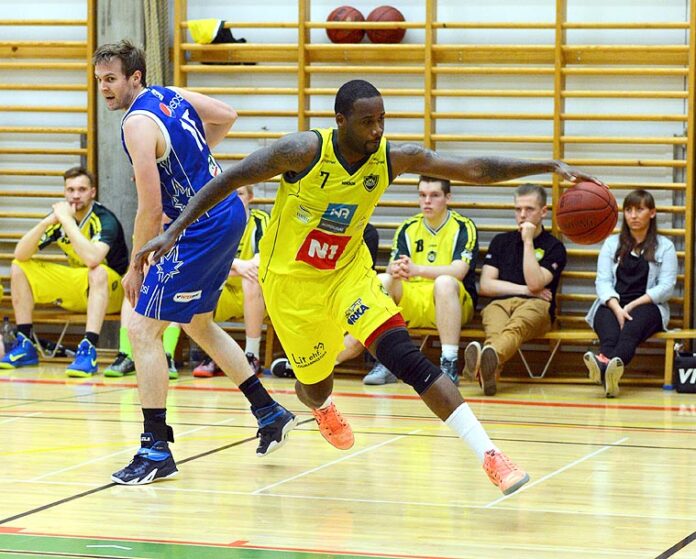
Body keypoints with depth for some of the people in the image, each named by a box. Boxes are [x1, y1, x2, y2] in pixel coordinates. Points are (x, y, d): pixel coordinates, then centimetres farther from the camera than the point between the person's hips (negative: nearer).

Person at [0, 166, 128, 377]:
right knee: (18, 269, -4)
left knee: (98, 272, -39)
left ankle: (88, 350, -43)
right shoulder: (59, 214, -5)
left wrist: (67, 220, -34)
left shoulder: (104, 219, -21)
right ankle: (24, 345, -4)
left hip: (110, 289, -6)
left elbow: (93, 259, -42)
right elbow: (20, 254, -11)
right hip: (75, 285, 6)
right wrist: (47, 222, -25)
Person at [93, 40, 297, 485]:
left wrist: (136, 266, -10)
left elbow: (151, 210, -21)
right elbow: (228, 116, 25)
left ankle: (156, 451, -7)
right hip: (230, 214, 10)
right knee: (198, 323, 25)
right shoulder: (172, 95, 8)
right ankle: (270, 412, 31)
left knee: (143, 329, -7)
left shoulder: (138, 124, -19)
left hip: (202, 228, -10)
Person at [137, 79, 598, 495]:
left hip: (349, 270, 2)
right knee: (316, 385, 12)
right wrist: (173, 232, -20)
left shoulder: (394, 158, -15)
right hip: (292, 280, -2)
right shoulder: (305, 151, -24)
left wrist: (550, 166, -25)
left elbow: (475, 169, -15)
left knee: (407, 358, -17)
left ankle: (489, 455, -21)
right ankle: (321, 407, 54)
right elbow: (229, 180, -15)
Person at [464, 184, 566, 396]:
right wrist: (526, 290, 4)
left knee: (516, 326, -42)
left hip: (535, 306, -2)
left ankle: (491, 357, -76)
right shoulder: (501, 241, 25)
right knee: (495, 330, -39)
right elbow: (485, 285, 14)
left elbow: (535, 283, -3)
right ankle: (491, 368, -73)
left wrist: (528, 241, 0)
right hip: (500, 303, 2)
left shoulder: (554, 247, 15)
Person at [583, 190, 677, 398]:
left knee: (634, 324, -39)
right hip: (613, 305, 2)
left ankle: (605, 363, -69)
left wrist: (632, 305, -15)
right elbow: (603, 281, 6)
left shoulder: (664, 246, 11)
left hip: (648, 306, -2)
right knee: (609, 331, -35)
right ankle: (609, 375, -67)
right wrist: (617, 308, -16)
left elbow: (666, 287, -1)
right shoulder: (612, 244, 18)